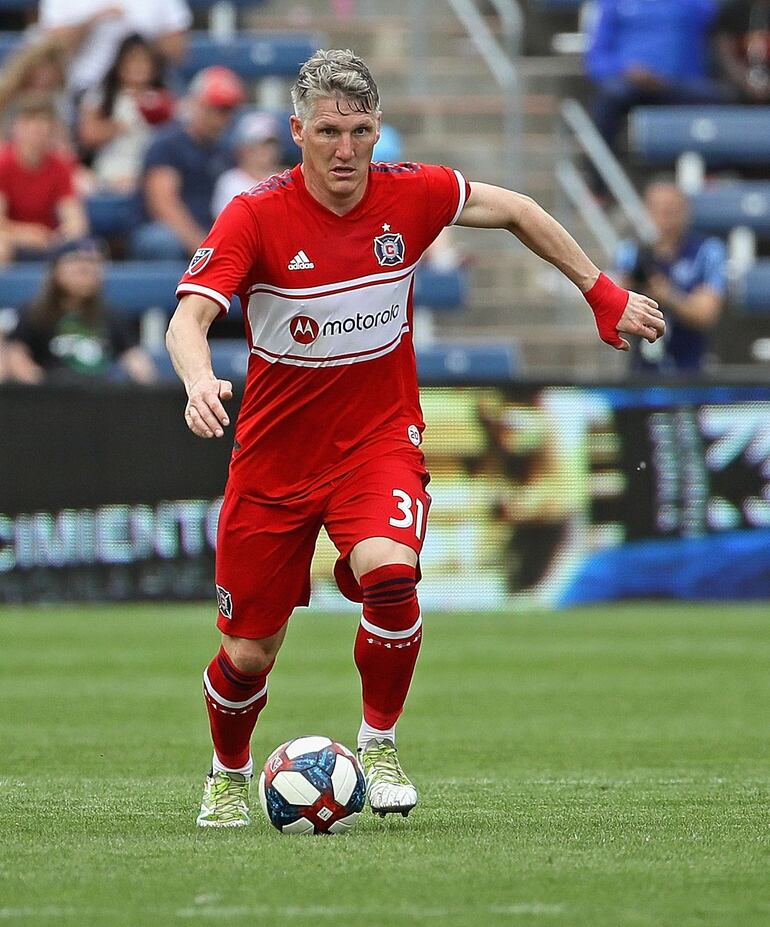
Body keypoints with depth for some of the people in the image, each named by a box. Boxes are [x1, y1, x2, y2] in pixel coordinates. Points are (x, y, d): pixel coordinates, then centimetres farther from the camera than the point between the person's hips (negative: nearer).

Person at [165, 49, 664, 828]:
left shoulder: (411, 195, -8)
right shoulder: (253, 217, -16)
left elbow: (514, 210, 10)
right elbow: (189, 319, -25)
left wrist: (602, 293, 14)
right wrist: (200, 381, -47)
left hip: (379, 442, 0)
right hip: (275, 456, 0)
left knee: (389, 573, -31)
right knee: (248, 654, 4)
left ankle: (379, 744, -6)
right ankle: (228, 777, 37)